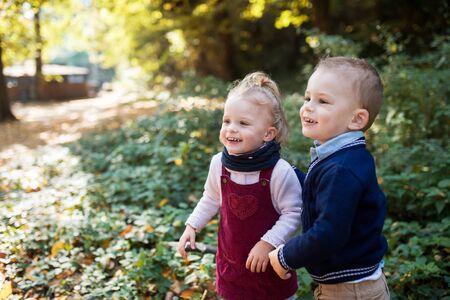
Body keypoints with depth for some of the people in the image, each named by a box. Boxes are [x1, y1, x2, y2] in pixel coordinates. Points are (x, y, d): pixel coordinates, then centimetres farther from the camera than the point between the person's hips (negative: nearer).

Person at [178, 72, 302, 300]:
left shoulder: (280, 171, -25)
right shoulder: (219, 163, -11)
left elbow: (293, 212, -17)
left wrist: (268, 243, -23)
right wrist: (192, 226, 5)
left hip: (269, 262, -3)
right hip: (230, 260, 4)